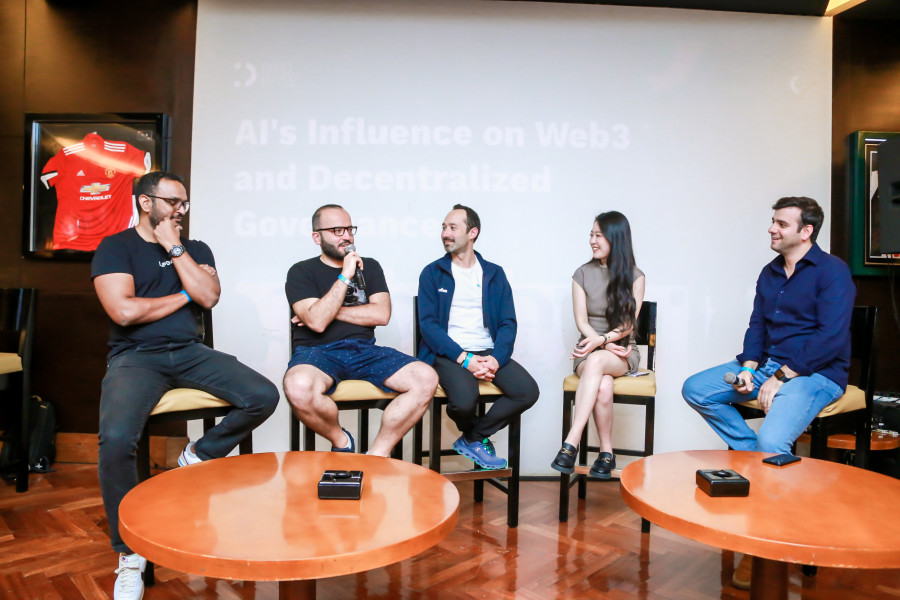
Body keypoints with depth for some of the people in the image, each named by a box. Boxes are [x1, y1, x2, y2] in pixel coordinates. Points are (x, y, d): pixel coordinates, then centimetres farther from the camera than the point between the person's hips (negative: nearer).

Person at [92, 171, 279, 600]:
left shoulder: (195, 249, 15)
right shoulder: (115, 248, 3)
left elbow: (209, 296, -4)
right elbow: (124, 311, -12)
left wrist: (175, 249, -3)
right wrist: (183, 296, -1)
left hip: (189, 352, 4)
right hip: (136, 357, -4)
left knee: (264, 397, -19)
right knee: (116, 439, -32)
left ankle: (199, 456, 9)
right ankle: (129, 555, -10)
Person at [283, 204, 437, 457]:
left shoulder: (369, 266, 16)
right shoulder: (302, 272, 6)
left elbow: (381, 314, 1)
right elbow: (317, 321, -11)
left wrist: (330, 311, -3)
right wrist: (345, 276, -9)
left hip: (364, 350, 3)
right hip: (318, 351, -3)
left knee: (426, 379, -22)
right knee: (299, 387, -39)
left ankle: (377, 454, -11)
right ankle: (341, 441, -8)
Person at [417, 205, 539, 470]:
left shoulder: (494, 274, 13)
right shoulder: (432, 273, 5)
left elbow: (508, 323, 6)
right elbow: (428, 324, -4)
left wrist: (496, 359, -13)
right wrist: (464, 358, -16)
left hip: (488, 351, 3)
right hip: (448, 354, -3)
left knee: (528, 391, -21)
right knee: (464, 400, -32)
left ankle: (472, 439, 2)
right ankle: (477, 437, 8)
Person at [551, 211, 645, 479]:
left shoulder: (634, 276, 3)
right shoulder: (583, 274, 6)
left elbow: (627, 324, -4)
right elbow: (581, 322, 0)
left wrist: (601, 340, -22)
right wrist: (608, 345, -14)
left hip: (623, 352, -1)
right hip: (589, 350, 1)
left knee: (596, 361, -37)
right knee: (602, 388, -34)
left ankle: (570, 445, -41)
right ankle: (606, 453, -17)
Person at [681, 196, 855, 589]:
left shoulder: (832, 271, -9)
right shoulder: (770, 273, 14)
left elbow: (832, 338, -18)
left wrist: (781, 378, -20)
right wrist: (748, 368, -4)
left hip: (817, 373, -8)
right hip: (769, 365, 8)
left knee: (772, 442, -30)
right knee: (695, 390, -8)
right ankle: (754, 458, -2)